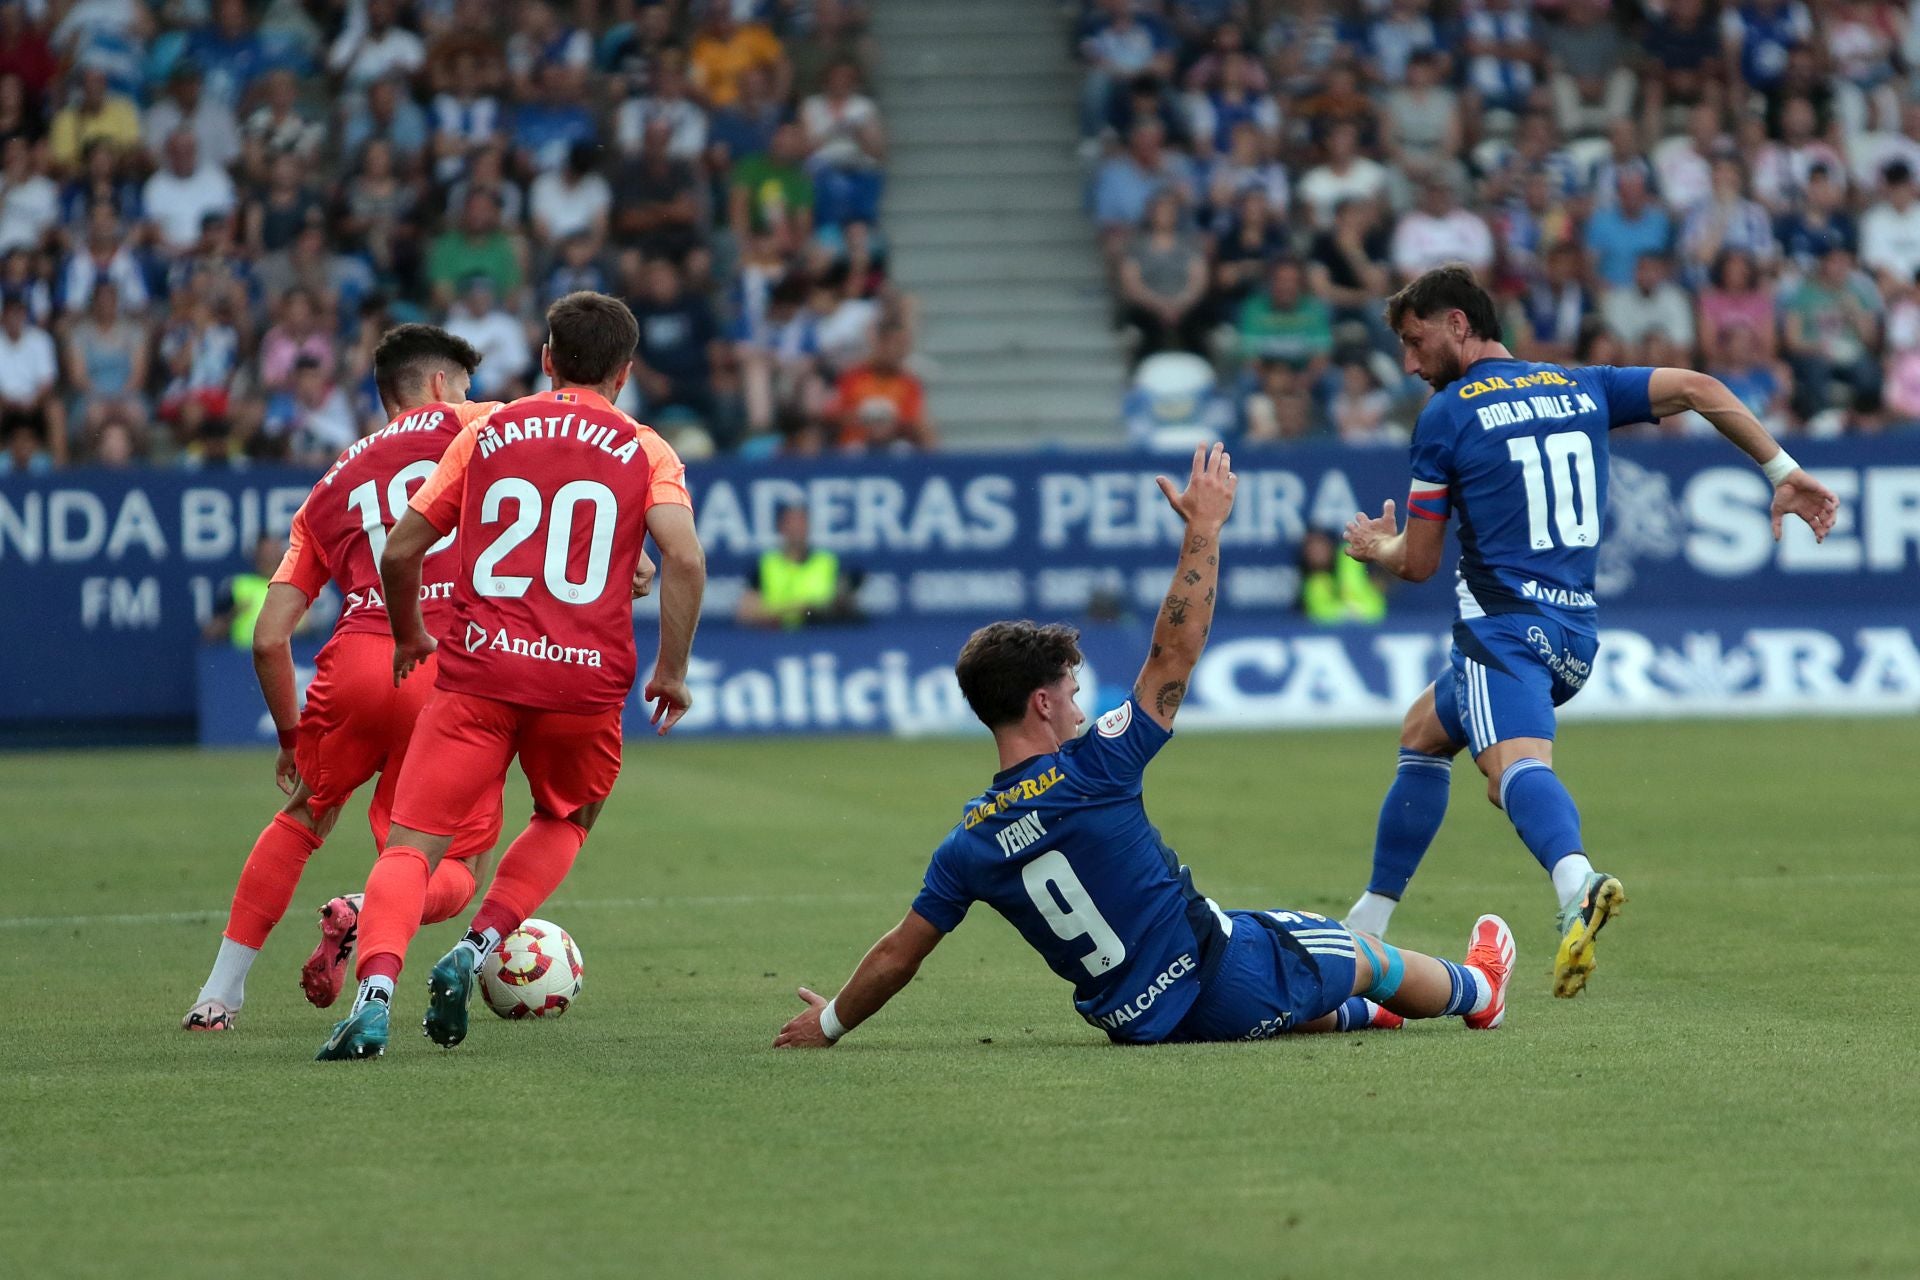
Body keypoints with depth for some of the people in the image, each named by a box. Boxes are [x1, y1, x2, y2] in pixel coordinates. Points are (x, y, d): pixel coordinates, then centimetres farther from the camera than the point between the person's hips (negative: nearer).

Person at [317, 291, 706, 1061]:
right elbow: (684, 557, -8)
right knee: (565, 822, 26)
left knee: (412, 845, -3)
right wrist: (672, 672, 2)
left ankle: (374, 991, -28)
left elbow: (400, 551, 13)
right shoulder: (644, 451, 8)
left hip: (477, 672, 0)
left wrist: (408, 636, 31)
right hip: (587, 680, 0)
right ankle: (477, 948, 5)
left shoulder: (487, 434, 13)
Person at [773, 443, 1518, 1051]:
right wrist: (1204, 528, -7)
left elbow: (897, 955, 0)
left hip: (1138, 1021, 4)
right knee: (1364, 958, 25)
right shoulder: (1091, 771, -20)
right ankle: (1475, 991, 49)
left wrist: (831, 1023, 16)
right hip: (1224, 979, -4)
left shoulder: (967, 846, -6)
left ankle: (1355, 1016, 59)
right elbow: (1176, 651, -15)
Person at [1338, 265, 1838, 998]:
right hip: (1575, 635, 8)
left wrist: (1376, 546, 26)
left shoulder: (1447, 415, 0)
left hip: (1502, 627, -8)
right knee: (1422, 734, 26)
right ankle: (1366, 929, 27)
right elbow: (1697, 389, 6)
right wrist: (1784, 472, 8)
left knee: (1517, 764, -30)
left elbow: (1417, 564, 3)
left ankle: (1577, 883, -63)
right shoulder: (1581, 388, 15)